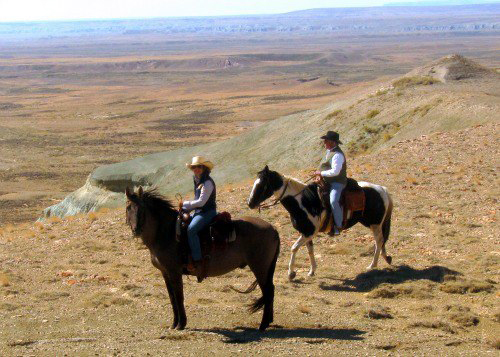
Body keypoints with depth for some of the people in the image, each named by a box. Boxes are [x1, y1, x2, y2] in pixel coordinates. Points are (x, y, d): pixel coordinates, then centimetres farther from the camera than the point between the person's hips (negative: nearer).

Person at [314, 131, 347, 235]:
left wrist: (321, 173, -17)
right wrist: (320, 175, 5)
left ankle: (338, 226, -26)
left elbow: (335, 171, -26)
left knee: (333, 201, -31)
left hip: (337, 183, -11)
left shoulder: (337, 155, -19)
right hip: (327, 182, 11)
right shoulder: (329, 152, 13)